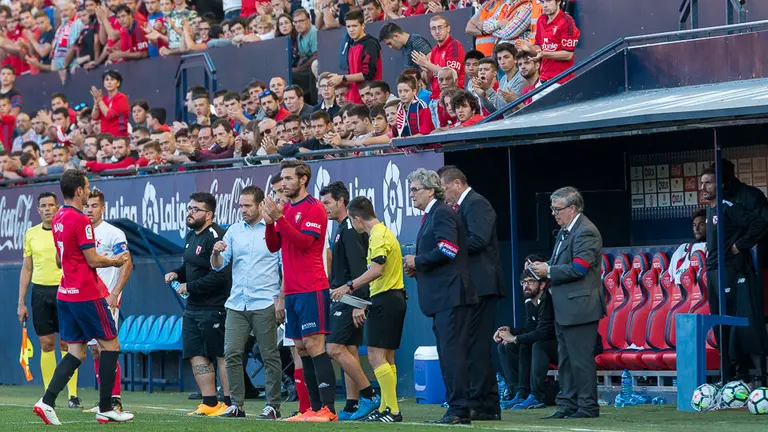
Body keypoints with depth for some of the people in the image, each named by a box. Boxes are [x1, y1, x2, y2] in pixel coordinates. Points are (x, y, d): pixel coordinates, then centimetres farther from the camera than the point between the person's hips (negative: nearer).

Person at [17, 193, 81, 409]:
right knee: (46, 345, 3)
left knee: (66, 344, -5)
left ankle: (73, 395, -3)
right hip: (40, 292, 3)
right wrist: (21, 302, 10)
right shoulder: (31, 234, 10)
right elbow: (26, 269, 14)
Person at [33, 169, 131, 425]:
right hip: (86, 296, -8)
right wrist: (115, 261, 3)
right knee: (111, 345, 3)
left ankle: (47, 402, -6)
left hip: (65, 295, 8)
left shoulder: (58, 219, 12)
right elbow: (93, 260, -16)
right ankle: (105, 409, 4)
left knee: (76, 353, 9)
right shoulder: (81, 221, -16)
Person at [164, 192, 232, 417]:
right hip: (193, 308, 10)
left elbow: (220, 275, -23)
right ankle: (209, 404, 14)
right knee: (196, 354, 9)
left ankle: (230, 404, -1)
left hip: (214, 308, -10)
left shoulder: (215, 237, -16)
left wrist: (190, 287, -16)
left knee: (222, 355, -5)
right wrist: (176, 274, 8)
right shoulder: (191, 235, 15)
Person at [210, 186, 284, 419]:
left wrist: (281, 300, -10)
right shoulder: (234, 231, 12)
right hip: (236, 304, 4)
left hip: (264, 304, -4)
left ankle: (273, 406, 5)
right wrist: (216, 253, -10)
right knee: (231, 354, -2)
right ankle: (237, 404, 3)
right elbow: (218, 266, 12)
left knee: (270, 356, 0)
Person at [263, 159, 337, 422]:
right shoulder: (286, 209, 16)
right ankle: (315, 409, 10)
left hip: (311, 289, -8)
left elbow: (304, 242, -18)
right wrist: (269, 222, -4)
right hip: (292, 290, 8)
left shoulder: (314, 208, -7)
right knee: (301, 348, 7)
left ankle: (328, 409, -14)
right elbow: (274, 246, 13)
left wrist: (279, 218, -21)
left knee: (314, 345, -13)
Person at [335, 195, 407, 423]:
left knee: (376, 356, -12)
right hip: (393, 299, 11)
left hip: (385, 300, -11)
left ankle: (393, 410, -16)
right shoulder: (383, 232, 19)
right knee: (386, 358, 13)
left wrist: (349, 286, -23)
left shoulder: (378, 236, -13)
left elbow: (377, 269, -26)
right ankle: (386, 408, 16)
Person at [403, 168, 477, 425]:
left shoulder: (442, 214, -10)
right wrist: (416, 269, 10)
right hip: (442, 297, 11)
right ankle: (457, 410, 13)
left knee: (452, 352, -12)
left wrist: (418, 261, -11)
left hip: (450, 295, -11)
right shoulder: (431, 216, 21)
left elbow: (448, 250, -22)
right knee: (447, 354, 10)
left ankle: (459, 410, -13)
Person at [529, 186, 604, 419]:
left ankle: (588, 407, -2)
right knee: (565, 359, 13)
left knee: (581, 358, -6)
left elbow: (578, 269, -22)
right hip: (565, 308, 11)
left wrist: (549, 271, -14)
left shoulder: (585, 232, -15)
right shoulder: (565, 231, 16)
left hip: (579, 307, -11)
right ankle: (567, 404, 19)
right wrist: (545, 268, 5)